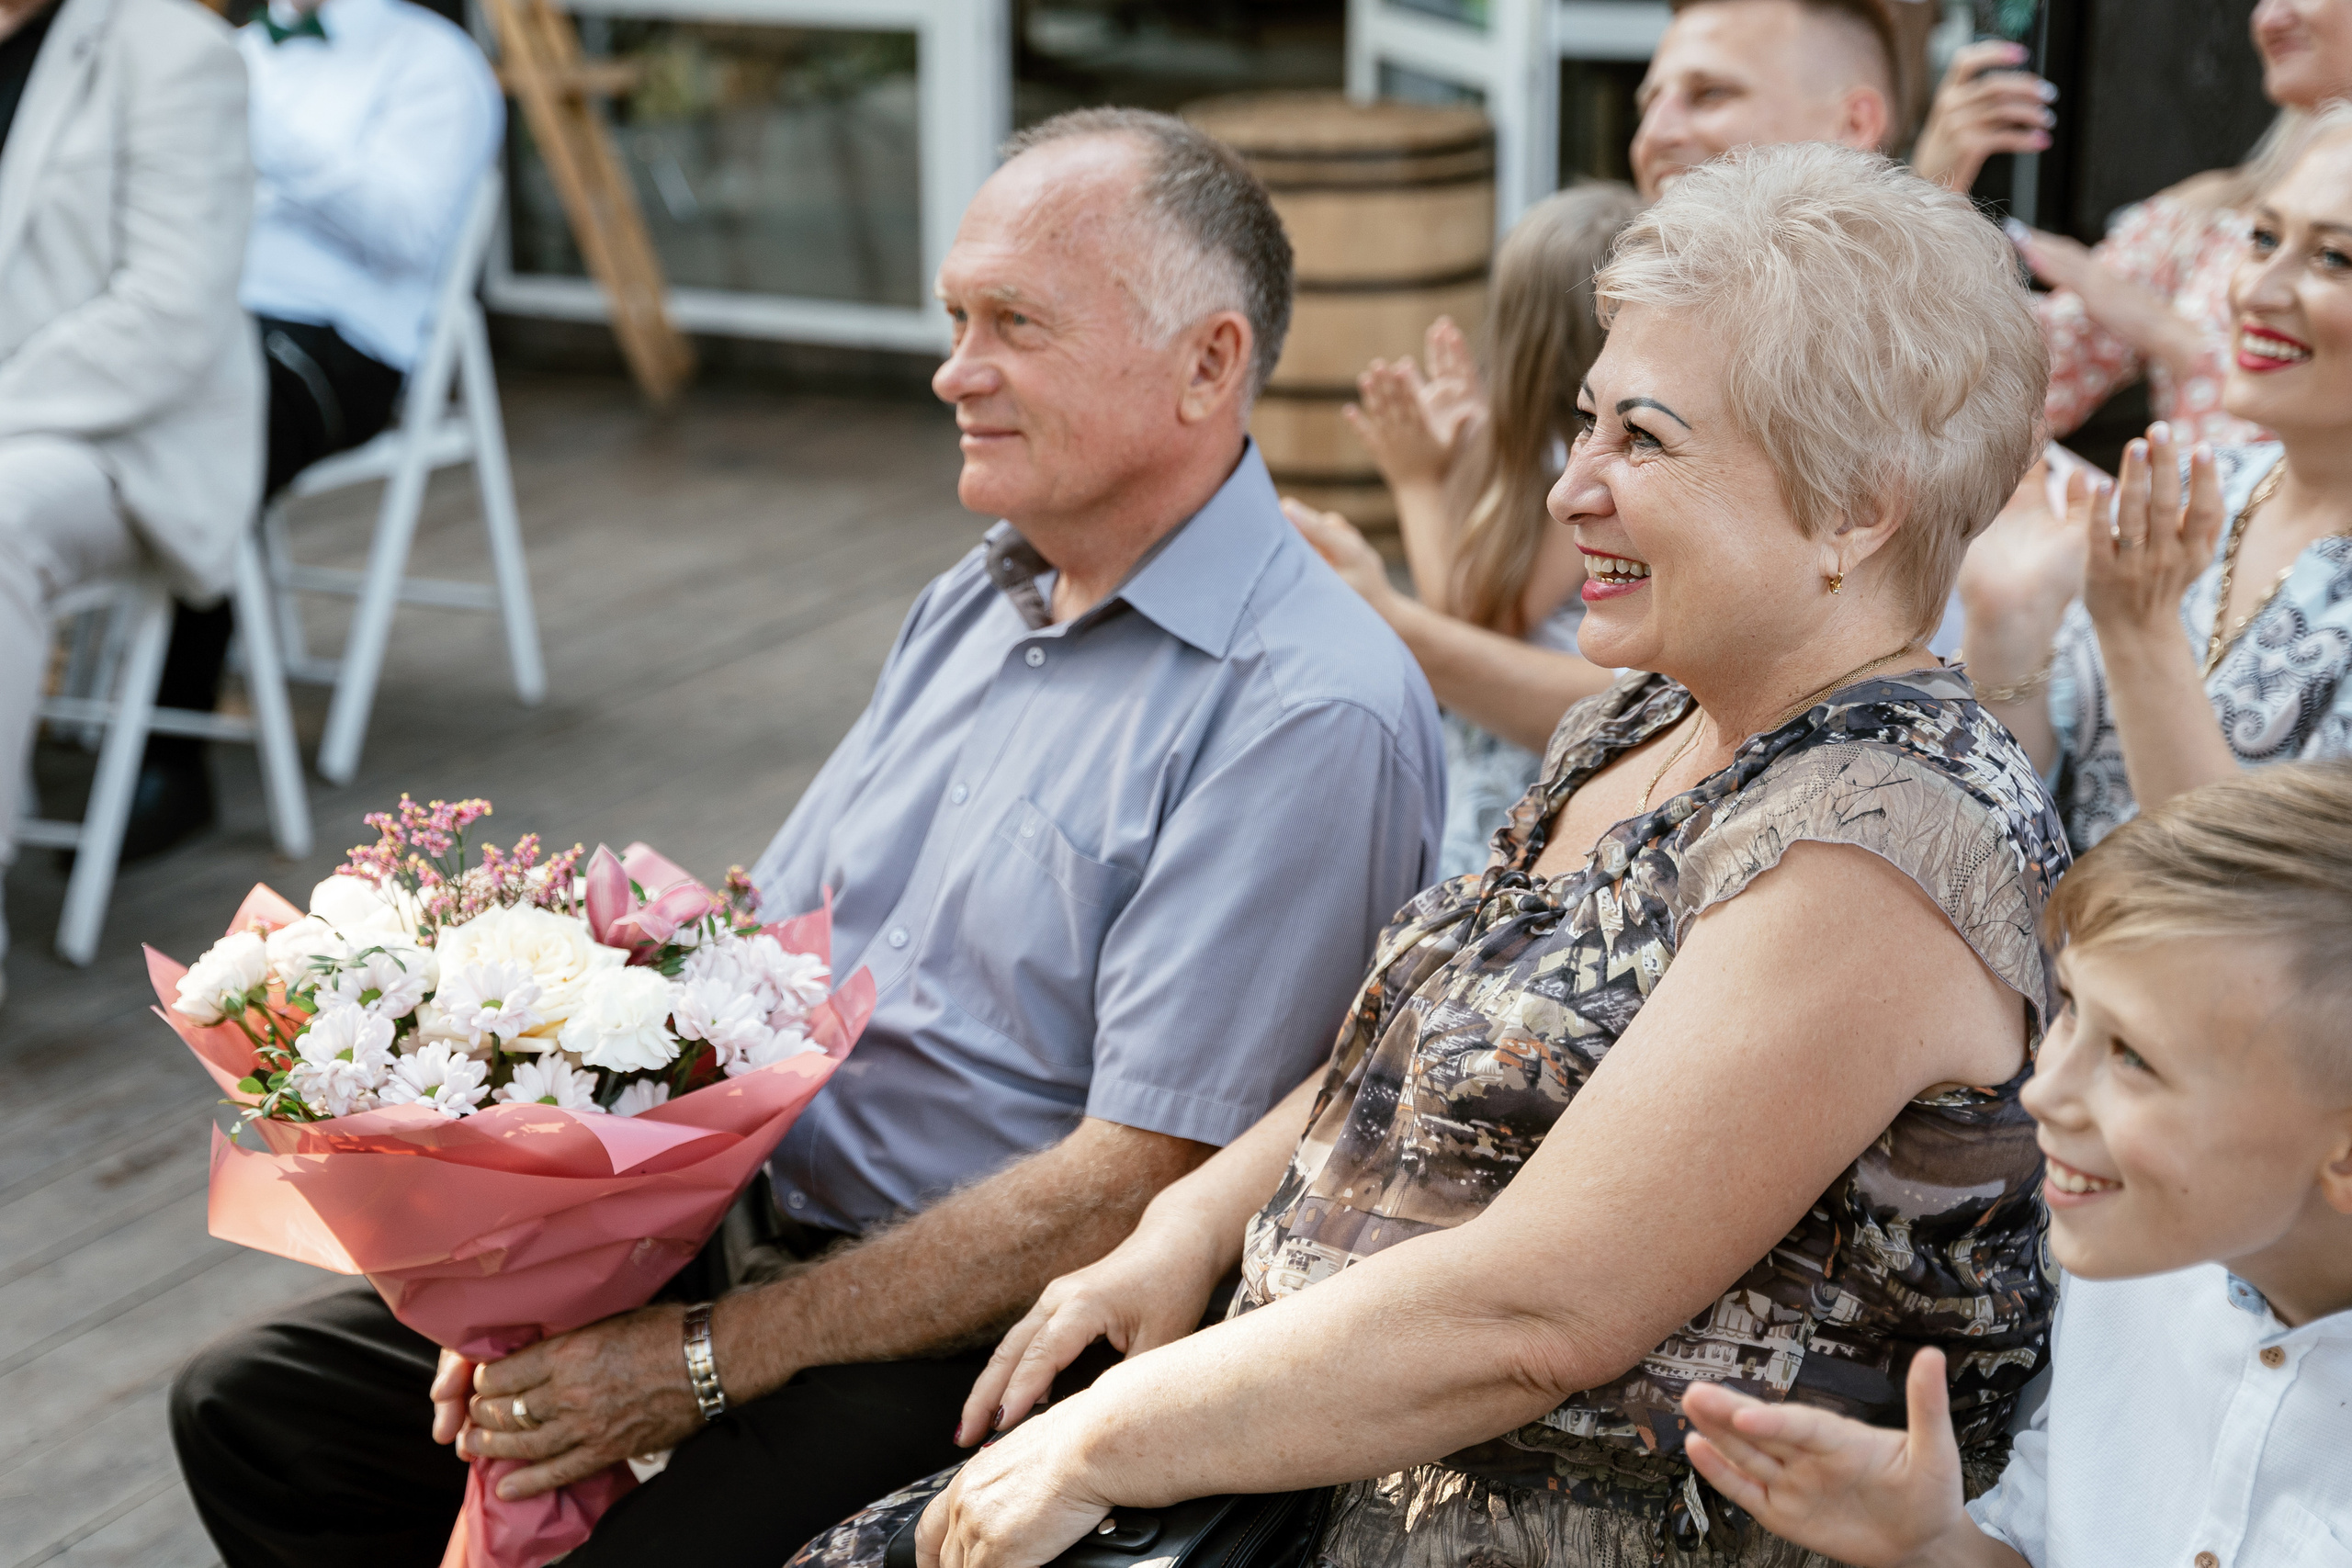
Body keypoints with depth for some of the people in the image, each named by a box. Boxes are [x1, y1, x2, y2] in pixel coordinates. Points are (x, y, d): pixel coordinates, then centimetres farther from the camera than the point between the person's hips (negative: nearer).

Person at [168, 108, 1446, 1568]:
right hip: (756, 1236, 8)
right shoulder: (974, 605, 11)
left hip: (991, 1341, -8)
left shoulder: (1310, 715, -18)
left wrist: (711, 1356, -21)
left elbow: (1141, 1183, -22)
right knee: (252, 1408, 7)